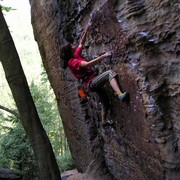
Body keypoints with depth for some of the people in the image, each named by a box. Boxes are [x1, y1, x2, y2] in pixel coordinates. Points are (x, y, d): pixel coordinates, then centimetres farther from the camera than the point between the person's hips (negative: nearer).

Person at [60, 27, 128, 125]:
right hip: (90, 82, -10)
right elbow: (87, 64, -29)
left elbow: (81, 43, 23)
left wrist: (86, 30, 16)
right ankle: (120, 94, -49)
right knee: (110, 73, -31)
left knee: (105, 103, 19)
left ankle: (104, 122, 35)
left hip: (94, 82, 10)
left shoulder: (75, 55, 11)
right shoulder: (72, 62, -16)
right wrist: (103, 56, -30)